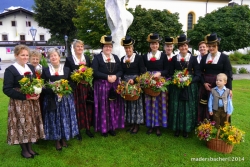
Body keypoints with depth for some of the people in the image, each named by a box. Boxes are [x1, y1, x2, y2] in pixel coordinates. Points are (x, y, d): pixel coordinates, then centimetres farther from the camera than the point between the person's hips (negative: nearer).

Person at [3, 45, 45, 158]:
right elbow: (7, 89, -15)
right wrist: (25, 96, -21)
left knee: (32, 124, 12)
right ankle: (24, 150, 22)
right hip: (19, 103, -5)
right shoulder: (10, 70, -10)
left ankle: (30, 147, 28)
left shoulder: (31, 68, 9)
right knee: (21, 125, 3)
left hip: (33, 102, 6)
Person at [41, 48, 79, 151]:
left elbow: (72, 84, 5)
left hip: (66, 99, 1)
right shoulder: (45, 70, 3)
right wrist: (52, 89, -18)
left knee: (65, 118, 6)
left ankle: (64, 138, 25)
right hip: (52, 99, -1)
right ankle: (57, 141, 21)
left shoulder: (66, 69, 6)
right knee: (54, 119, 4)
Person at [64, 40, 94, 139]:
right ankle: (77, 130, 15)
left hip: (86, 87, 3)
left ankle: (88, 128, 20)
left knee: (87, 107, 6)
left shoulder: (87, 58, 12)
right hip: (75, 88, -3)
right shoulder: (69, 59, 1)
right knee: (77, 108, 0)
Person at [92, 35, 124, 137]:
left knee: (114, 107, 7)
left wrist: (115, 76, -12)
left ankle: (112, 127, 20)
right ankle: (103, 128, 14)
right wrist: (107, 77, -18)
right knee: (103, 107, 2)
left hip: (114, 86, 4)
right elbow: (95, 72, -11)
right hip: (102, 85, -4)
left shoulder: (116, 57, 13)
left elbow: (120, 71, 8)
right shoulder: (97, 57, -1)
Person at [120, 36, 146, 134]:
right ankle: (131, 124, 19)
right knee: (128, 104, 8)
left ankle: (137, 125, 14)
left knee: (136, 103, 2)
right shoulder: (122, 59, 10)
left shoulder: (138, 58, -4)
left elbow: (142, 72, -8)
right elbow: (122, 72, 14)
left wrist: (134, 80, -18)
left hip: (136, 83, -4)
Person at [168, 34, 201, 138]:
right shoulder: (174, 58, 4)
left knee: (188, 108, 5)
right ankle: (177, 129, 20)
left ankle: (186, 129, 21)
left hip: (190, 88, 0)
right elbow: (171, 73, 5)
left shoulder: (193, 58, 2)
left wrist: (190, 80, -17)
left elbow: (198, 75, 0)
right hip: (176, 87, 1)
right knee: (176, 108, 5)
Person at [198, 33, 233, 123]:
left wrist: (229, 88, -11)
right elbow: (200, 72, 8)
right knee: (205, 106, 6)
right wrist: (204, 83, -8)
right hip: (205, 86, 3)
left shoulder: (224, 57, -1)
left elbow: (228, 74, -4)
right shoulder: (204, 57, 8)